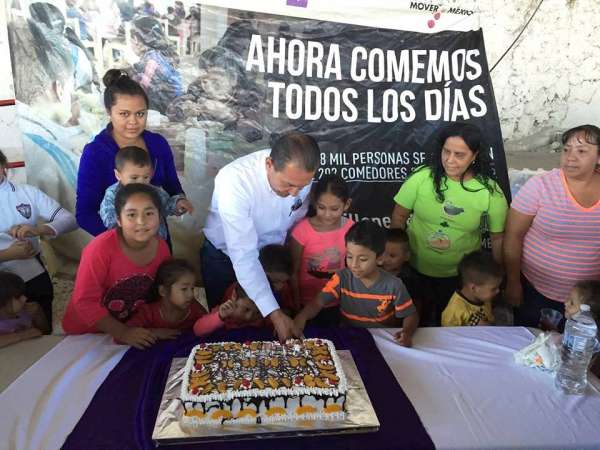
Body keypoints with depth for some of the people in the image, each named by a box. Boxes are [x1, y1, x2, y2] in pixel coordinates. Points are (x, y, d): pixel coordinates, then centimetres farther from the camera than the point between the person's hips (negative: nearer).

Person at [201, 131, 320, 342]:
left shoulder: (299, 174, -22)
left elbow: (297, 220, -2)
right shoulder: (234, 181, -36)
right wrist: (275, 313, -39)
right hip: (225, 258, -3)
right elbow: (243, 257, -37)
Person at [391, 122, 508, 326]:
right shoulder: (421, 177, -16)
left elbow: (498, 238, -4)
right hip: (416, 269, 0)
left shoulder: (489, 190, -14)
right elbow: (399, 217, -6)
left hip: (461, 275, 0)